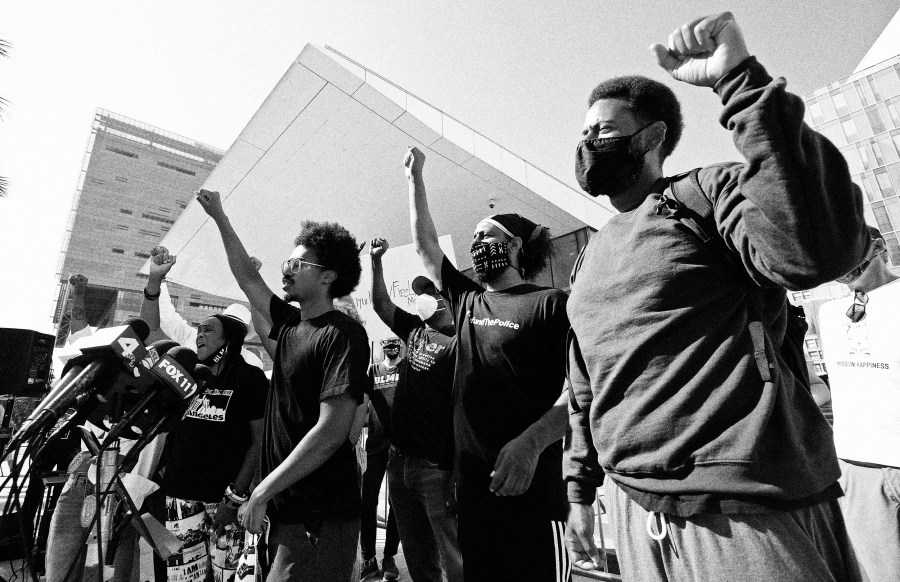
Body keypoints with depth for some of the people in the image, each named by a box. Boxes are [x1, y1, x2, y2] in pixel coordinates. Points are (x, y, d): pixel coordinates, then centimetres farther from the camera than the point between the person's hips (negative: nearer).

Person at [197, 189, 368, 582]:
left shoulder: (342, 335, -18)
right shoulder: (291, 324, 7)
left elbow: (331, 432, -24)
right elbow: (247, 278, 19)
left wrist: (261, 493, -18)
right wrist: (219, 217, 20)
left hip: (321, 516, -8)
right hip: (285, 507, 8)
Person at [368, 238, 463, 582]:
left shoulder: (459, 342, -13)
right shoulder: (414, 330, 9)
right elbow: (380, 303, 17)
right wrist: (376, 260, 7)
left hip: (437, 466, -7)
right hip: (400, 459, 8)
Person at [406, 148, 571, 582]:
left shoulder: (550, 303, -4)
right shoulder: (466, 302, 12)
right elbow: (424, 244, 17)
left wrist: (530, 441, -26)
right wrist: (415, 179, 22)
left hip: (530, 488, -5)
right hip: (470, 485, 6)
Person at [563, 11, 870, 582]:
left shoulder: (706, 193, -4)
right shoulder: (590, 258, 12)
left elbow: (821, 249, -26)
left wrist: (742, 80, -24)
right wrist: (582, 489, 15)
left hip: (746, 512, -5)